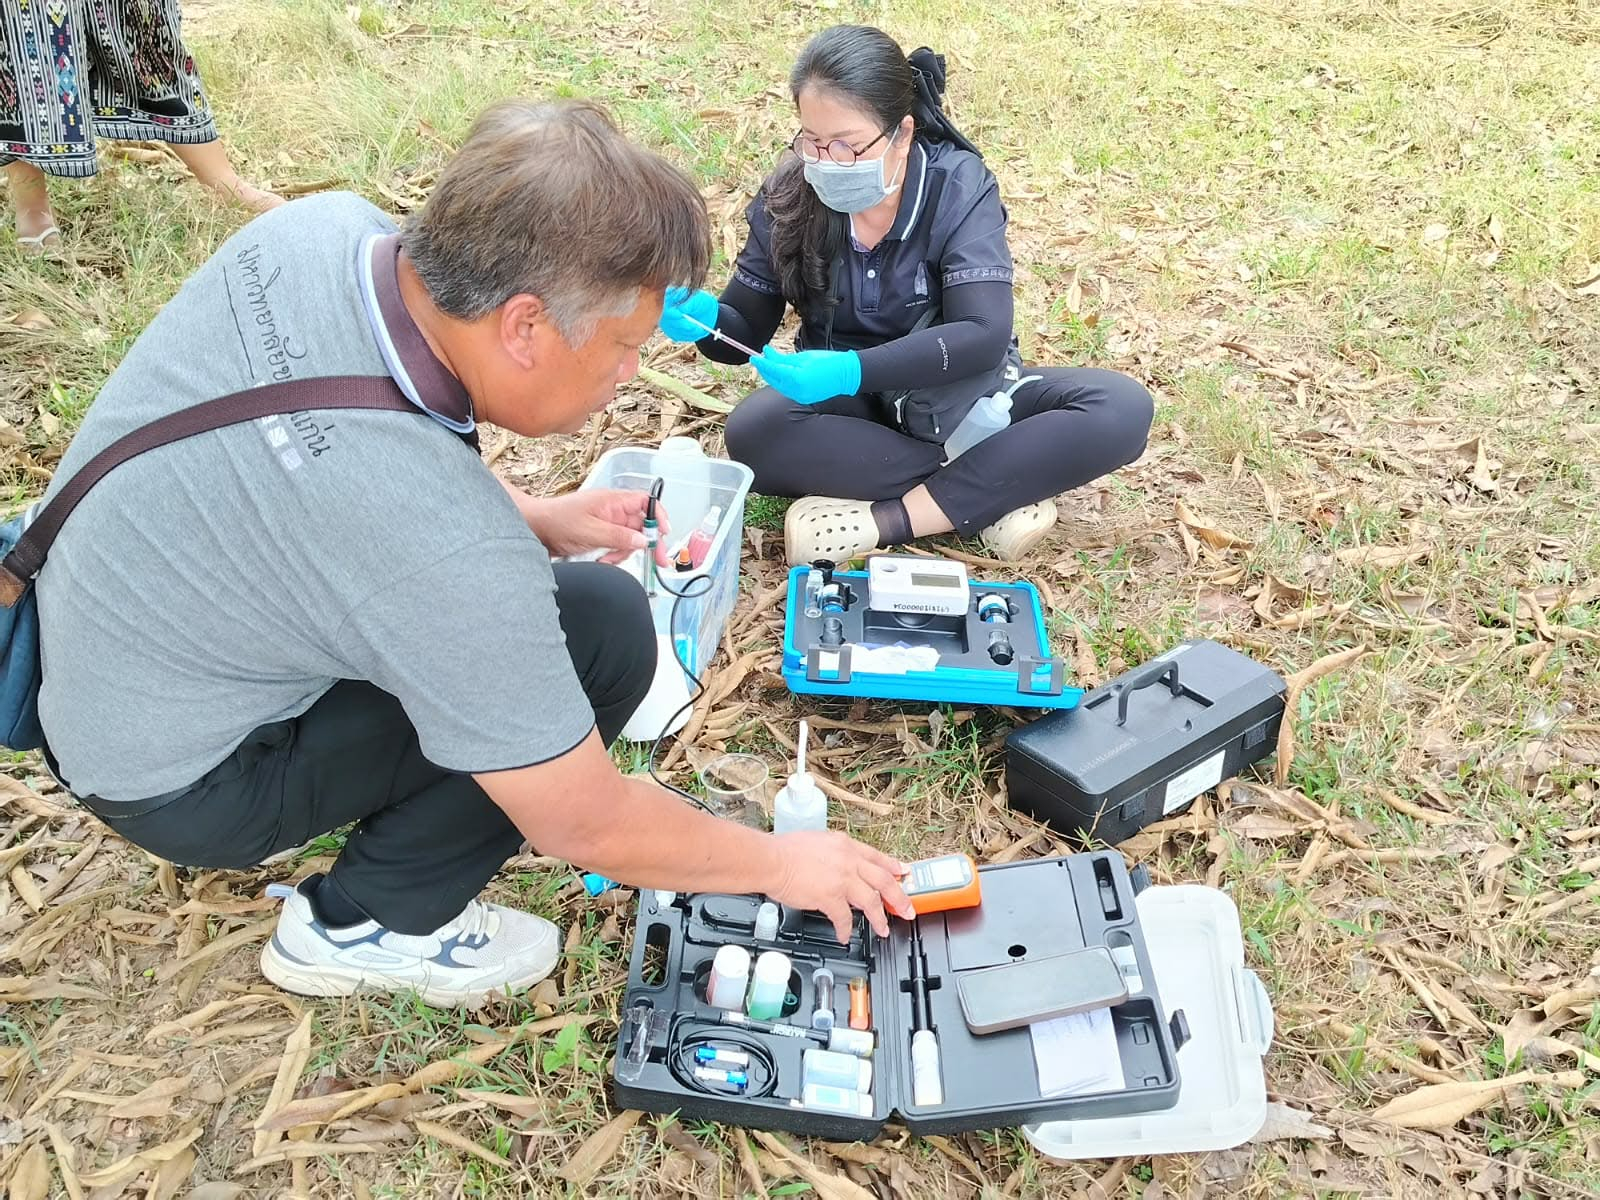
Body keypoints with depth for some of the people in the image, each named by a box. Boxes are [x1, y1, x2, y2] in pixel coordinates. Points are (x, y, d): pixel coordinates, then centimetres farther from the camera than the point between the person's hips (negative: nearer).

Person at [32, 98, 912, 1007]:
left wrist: (532, 518, -1)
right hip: (167, 776, -7)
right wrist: (781, 862, -9)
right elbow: (585, 827, -24)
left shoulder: (325, 226, -16)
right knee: (605, 628, -15)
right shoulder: (439, 546, -37)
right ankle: (368, 923, 3)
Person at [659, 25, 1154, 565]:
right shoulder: (789, 194, -13)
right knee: (752, 431, -32)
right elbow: (745, 330, -6)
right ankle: (994, 496, -25)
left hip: (960, 396, -1)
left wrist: (850, 370, -43)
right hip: (849, 404, 2)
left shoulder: (958, 186, -19)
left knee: (1121, 409, -26)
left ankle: (887, 518, -29)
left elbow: (983, 334, -30)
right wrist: (703, 316, -30)